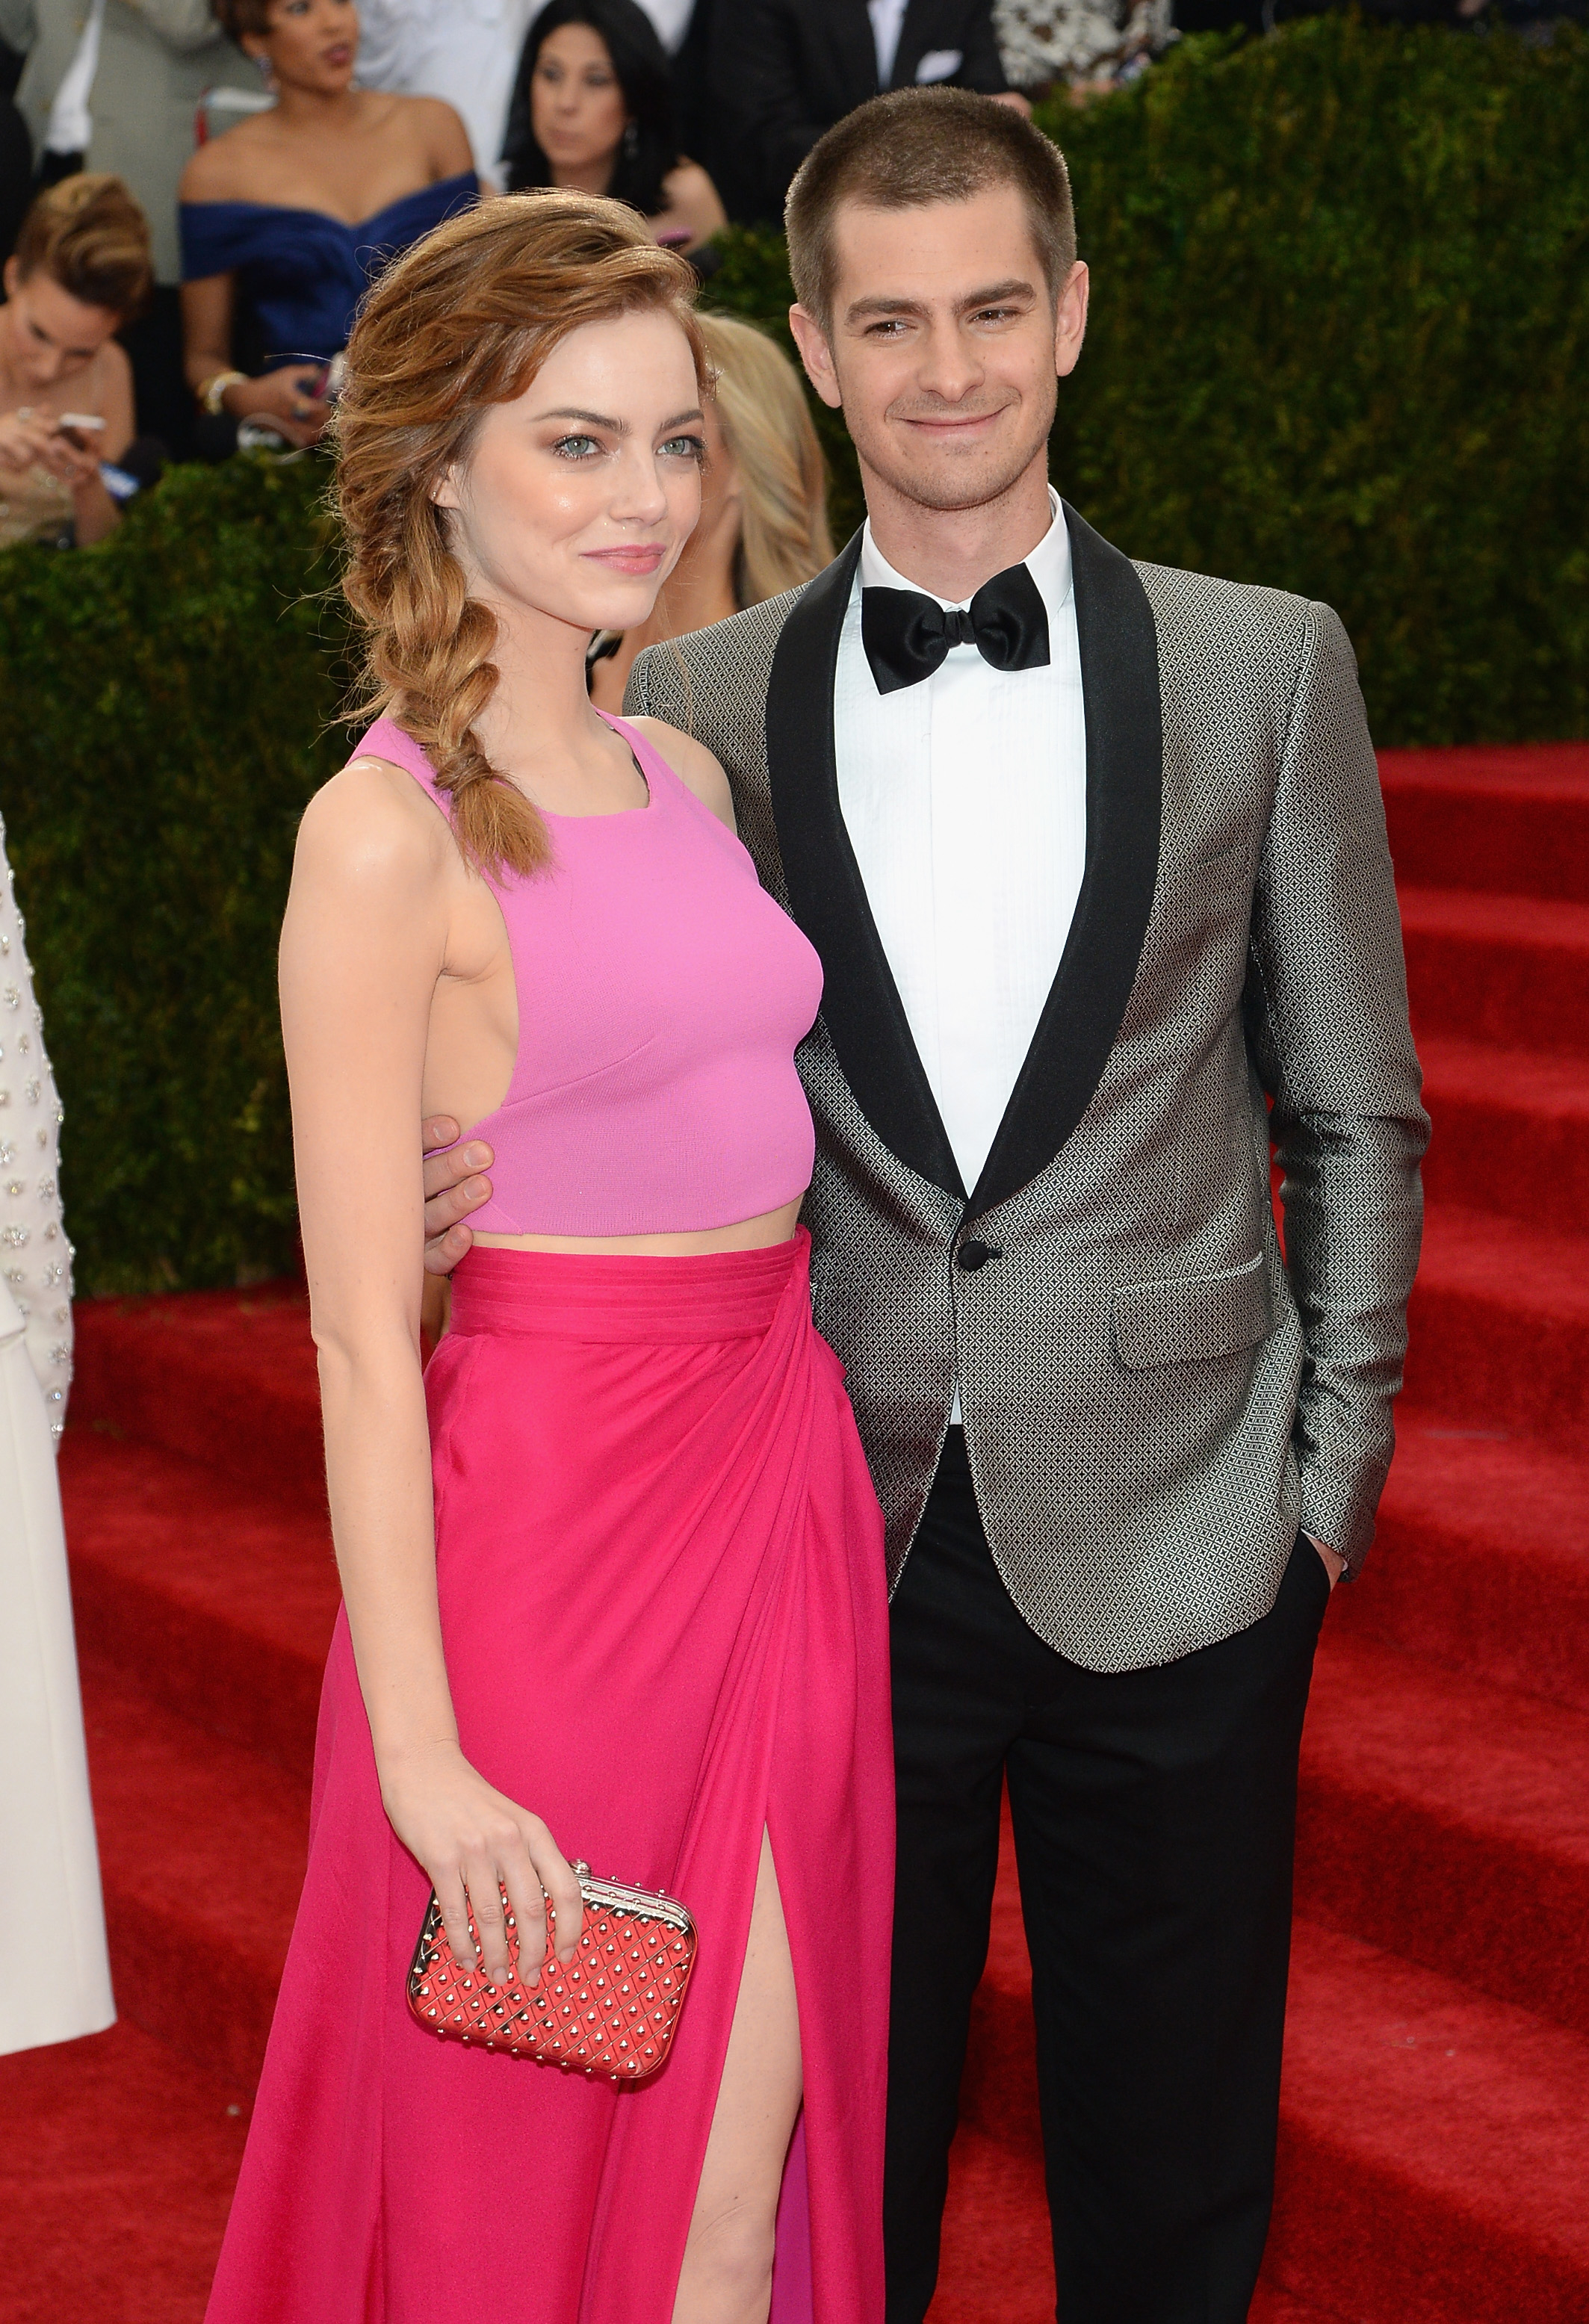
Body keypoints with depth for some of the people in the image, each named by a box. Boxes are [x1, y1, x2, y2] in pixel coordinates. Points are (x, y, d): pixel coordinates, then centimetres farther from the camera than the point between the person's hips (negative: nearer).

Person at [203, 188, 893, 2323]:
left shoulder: (685, 776, 10)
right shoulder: (388, 833, -12)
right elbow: (362, 1331, -14)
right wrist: (424, 1755, -17)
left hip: (781, 1488, 7)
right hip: (542, 1522, -6)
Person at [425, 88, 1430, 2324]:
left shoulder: (1266, 668, 0)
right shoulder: (699, 704, 2)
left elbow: (1355, 1113, 4)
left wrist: (1333, 1481, 1)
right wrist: (516, 1160, -15)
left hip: (1173, 1554, -1)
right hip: (833, 1550, 1)